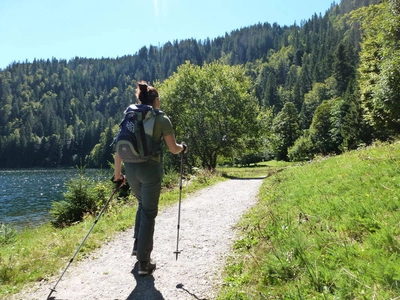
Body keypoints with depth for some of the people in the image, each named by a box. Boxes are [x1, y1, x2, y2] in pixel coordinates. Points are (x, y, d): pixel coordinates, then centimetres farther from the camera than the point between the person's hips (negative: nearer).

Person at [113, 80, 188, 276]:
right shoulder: (162, 119, -3)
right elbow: (173, 149, -4)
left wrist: (117, 173, 15)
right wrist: (183, 147, 18)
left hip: (130, 168, 5)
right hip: (150, 168, -5)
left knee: (142, 204, 29)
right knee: (149, 213, 4)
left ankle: (137, 243, 26)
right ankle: (144, 263, 9)